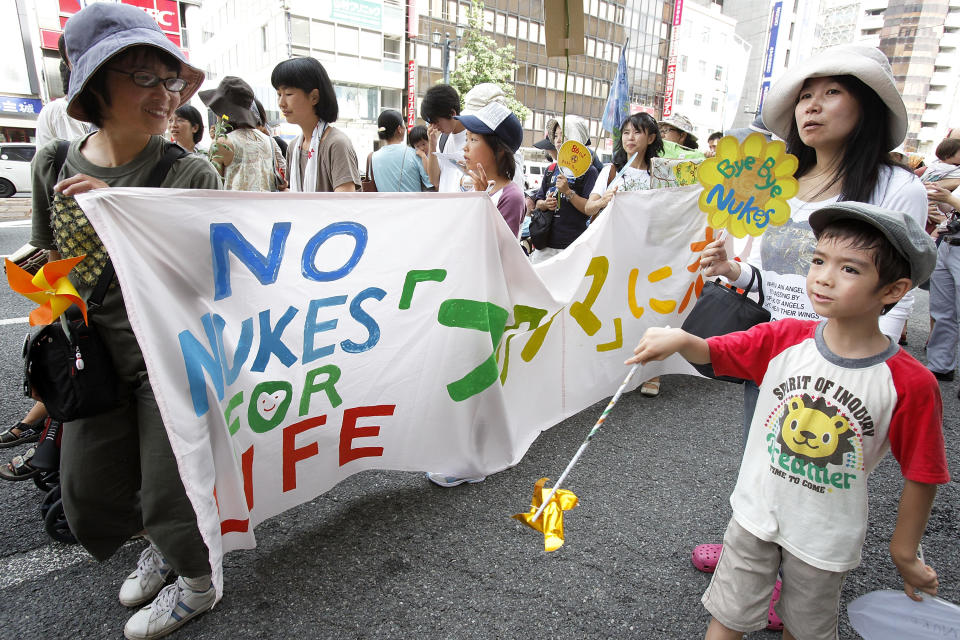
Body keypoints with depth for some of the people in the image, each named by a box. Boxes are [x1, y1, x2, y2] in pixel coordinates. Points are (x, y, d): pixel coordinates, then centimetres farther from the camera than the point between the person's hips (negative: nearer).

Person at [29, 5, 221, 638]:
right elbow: (46, 259, 16)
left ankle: (197, 582, 35)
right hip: (95, 356, 5)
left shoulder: (192, 174, -12)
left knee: (169, 485, 5)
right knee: (88, 493, 15)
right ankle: (160, 546, 47)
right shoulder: (54, 165, 2)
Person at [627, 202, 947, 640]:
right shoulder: (783, 339, -14)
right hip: (756, 514, 1)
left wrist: (904, 554, 0)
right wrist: (679, 338, -36)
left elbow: (921, 476, -10)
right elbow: (710, 351, -12)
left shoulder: (911, 384, -20)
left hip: (826, 538, -1)